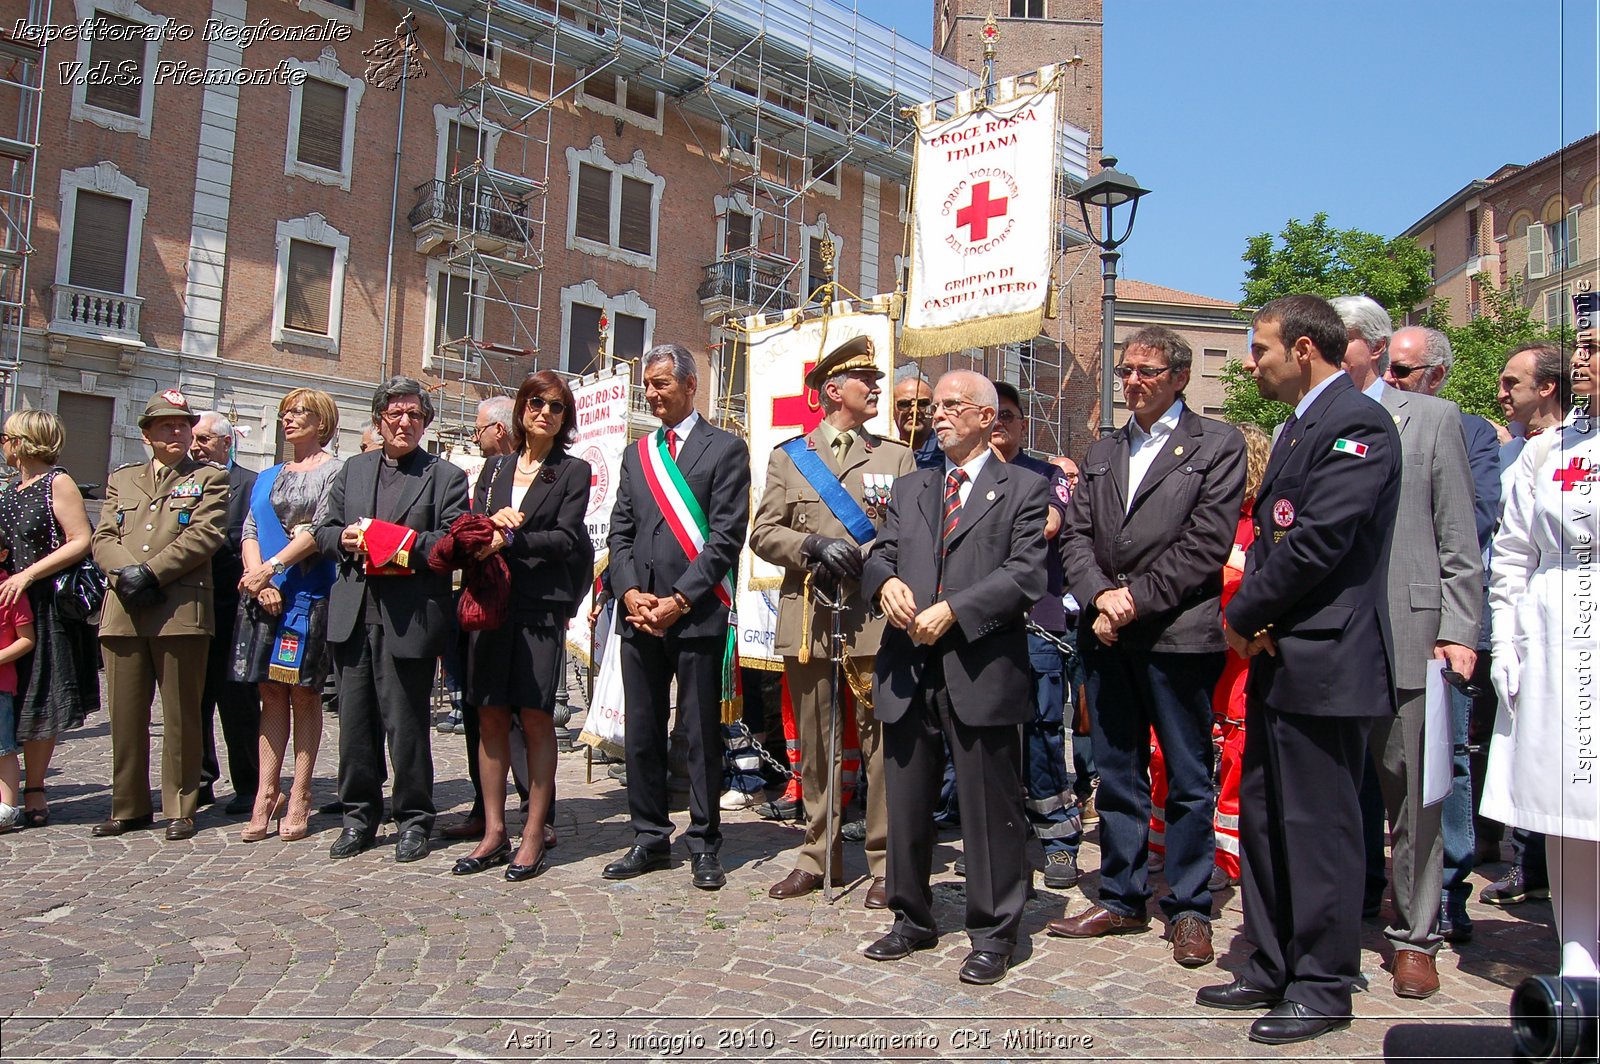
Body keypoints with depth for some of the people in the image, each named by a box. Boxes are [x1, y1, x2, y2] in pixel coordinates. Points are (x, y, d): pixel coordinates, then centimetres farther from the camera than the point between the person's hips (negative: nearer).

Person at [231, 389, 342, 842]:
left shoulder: (334, 470, 2)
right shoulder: (267, 478, 19)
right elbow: (249, 531, 10)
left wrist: (271, 567, -15)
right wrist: (257, 578, -7)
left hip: (309, 595, -5)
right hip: (263, 596, 5)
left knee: (303, 694, -1)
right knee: (271, 693, 5)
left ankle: (299, 797, 5)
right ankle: (266, 795, 9)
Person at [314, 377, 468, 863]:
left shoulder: (446, 477, 3)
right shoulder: (353, 470, 17)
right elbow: (324, 531, 17)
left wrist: (404, 544, -19)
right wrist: (345, 538, -4)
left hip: (409, 619, -4)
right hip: (353, 616, 5)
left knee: (406, 723, 2)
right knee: (355, 720, 11)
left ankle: (413, 820, 16)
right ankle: (359, 816, 25)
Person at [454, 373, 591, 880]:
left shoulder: (573, 471, 5)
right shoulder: (495, 467, 17)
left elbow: (567, 538, -6)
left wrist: (510, 539, -13)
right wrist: (493, 522, -13)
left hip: (541, 605, -4)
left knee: (535, 718, -2)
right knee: (490, 717, 5)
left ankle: (534, 835, 7)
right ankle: (494, 833, 14)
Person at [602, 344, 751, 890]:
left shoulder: (725, 448, 0)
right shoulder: (636, 454, 17)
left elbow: (726, 535, -8)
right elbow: (619, 533, 14)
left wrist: (679, 600, -12)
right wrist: (630, 593, -3)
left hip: (698, 615, -5)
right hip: (641, 614, 6)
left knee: (702, 733, 3)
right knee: (641, 733, 11)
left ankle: (703, 845, 15)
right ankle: (650, 838, 24)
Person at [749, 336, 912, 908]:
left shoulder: (896, 458, 11)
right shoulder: (788, 456, 12)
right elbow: (763, 533, 6)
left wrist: (861, 558, -11)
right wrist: (813, 547, -11)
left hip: (874, 618, -1)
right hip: (808, 620, 1)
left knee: (880, 742, -1)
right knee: (815, 744, 9)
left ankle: (885, 861, 11)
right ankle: (818, 855, 22)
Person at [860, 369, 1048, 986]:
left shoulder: (1023, 490, 3)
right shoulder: (909, 489, 19)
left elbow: (1025, 573, -8)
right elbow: (880, 554, 13)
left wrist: (954, 611, -16)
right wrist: (885, 582, -11)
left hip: (981, 671, -4)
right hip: (909, 670, 5)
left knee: (990, 810, 4)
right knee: (906, 805, 13)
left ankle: (993, 933, 20)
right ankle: (913, 919, 31)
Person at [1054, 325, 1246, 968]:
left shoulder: (1217, 445, 0)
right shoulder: (1102, 453, 16)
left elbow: (1207, 543, -10)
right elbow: (1076, 536, 9)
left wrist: (1136, 598, -14)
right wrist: (1100, 596, -8)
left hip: (1178, 634, -5)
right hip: (1108, 637, 5)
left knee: (1188, 779, 5)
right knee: (1116, 774, 13)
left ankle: (1188, 910, 18)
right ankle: (1122, 900, 25)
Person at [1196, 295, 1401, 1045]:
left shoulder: (1356, 424, -13)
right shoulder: (1299, 426, 18)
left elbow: (1319, 540, -22)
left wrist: (1244, 615, -11)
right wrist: (1251, 621, 1)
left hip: (1323, 663, -10)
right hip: (1276, 658, 10)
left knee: (1318, 827, 1)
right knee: (1263, 818, 16)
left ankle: (1323, 986, 17)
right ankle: (1273, 968, 29)